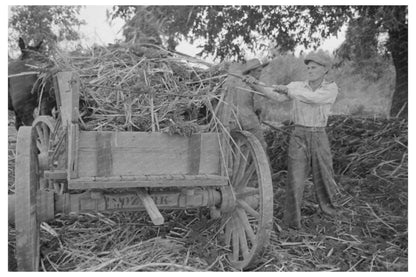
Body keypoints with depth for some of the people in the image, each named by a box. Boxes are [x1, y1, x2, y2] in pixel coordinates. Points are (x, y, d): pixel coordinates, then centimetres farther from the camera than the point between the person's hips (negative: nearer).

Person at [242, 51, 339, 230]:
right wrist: (254, 85, -30)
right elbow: (274, 95, -15)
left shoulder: (331, 88, -3)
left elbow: (314, 98, -23)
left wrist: (288, 90, -22)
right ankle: (292, 218, 7)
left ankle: (326, 204, 43)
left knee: (324, 175, 13)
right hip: (298, 136, 0)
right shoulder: (296, 86, 1)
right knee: (295, 177, -5)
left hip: (319, 137, 1)